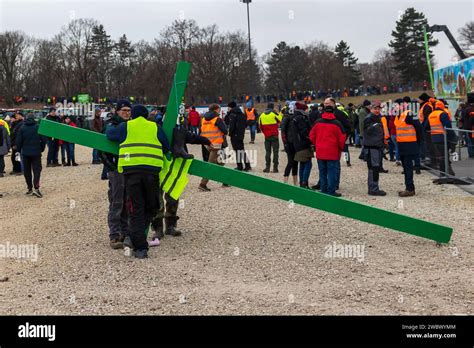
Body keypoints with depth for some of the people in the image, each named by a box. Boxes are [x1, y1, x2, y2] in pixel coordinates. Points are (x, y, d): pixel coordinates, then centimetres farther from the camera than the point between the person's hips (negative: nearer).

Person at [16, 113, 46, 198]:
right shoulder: (38, 127, -4)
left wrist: (19, 150, 11)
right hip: (36, 153, -1)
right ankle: (36, 188, -18)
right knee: (36, 170, -2)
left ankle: (30, 188, 13)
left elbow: (18, 141, 0)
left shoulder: (22, 128, -1)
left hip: (25, 153, 1)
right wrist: (41, 149, 9)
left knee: (27, 171, 11)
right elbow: (43, 140, -4)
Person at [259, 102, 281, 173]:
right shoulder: (274, 113, -8)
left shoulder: (262, 115, 6)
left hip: (267, 136, 3)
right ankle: (275, 168, -3)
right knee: (275, 151, 1)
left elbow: (260, 126, 10)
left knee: (267, 151, 10)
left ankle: (267, 167, 6)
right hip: (274, 135, -3)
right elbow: (280, 120, 2)